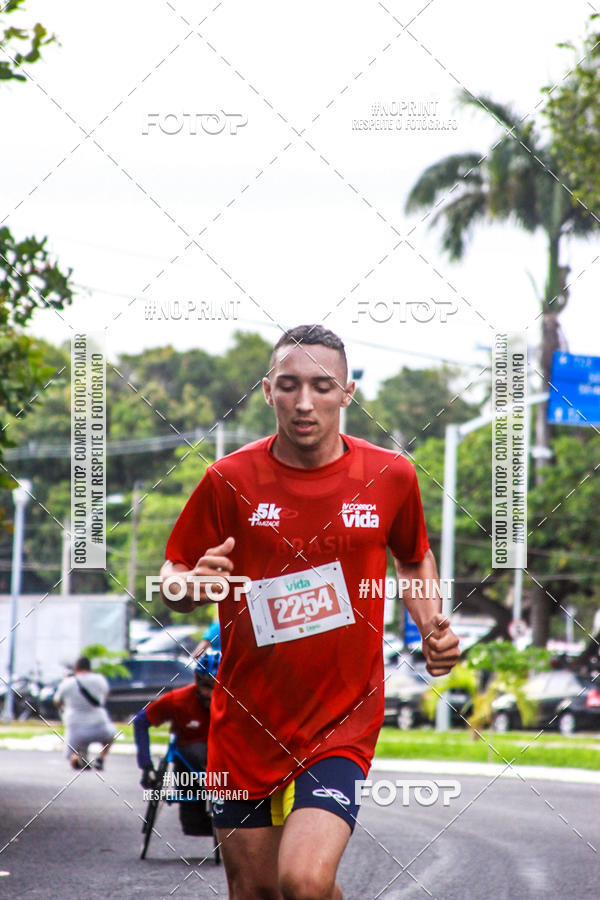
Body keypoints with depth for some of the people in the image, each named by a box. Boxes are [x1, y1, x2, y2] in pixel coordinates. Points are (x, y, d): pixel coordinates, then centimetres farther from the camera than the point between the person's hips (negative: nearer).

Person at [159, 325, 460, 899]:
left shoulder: (391, 475, 0)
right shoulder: (228, 479, -4)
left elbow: (414, 559, 20)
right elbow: (169, 581, 4)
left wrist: (432, 626, 2)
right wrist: (192, 587, -19)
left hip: (343, 719, -1)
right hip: (246, 721, 1)